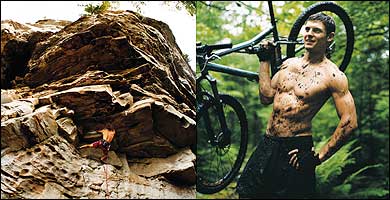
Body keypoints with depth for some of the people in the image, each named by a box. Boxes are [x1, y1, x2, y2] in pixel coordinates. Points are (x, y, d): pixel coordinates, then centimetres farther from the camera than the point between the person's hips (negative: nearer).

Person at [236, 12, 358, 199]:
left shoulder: (333, 76, -11)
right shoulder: (288, 63, 9)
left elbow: (349, 122, -15)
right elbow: (266, 97, 9)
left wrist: (319, 157, -15)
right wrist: (264, 60, 9)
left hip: (296, 150, -6)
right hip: (267, 144, 6)